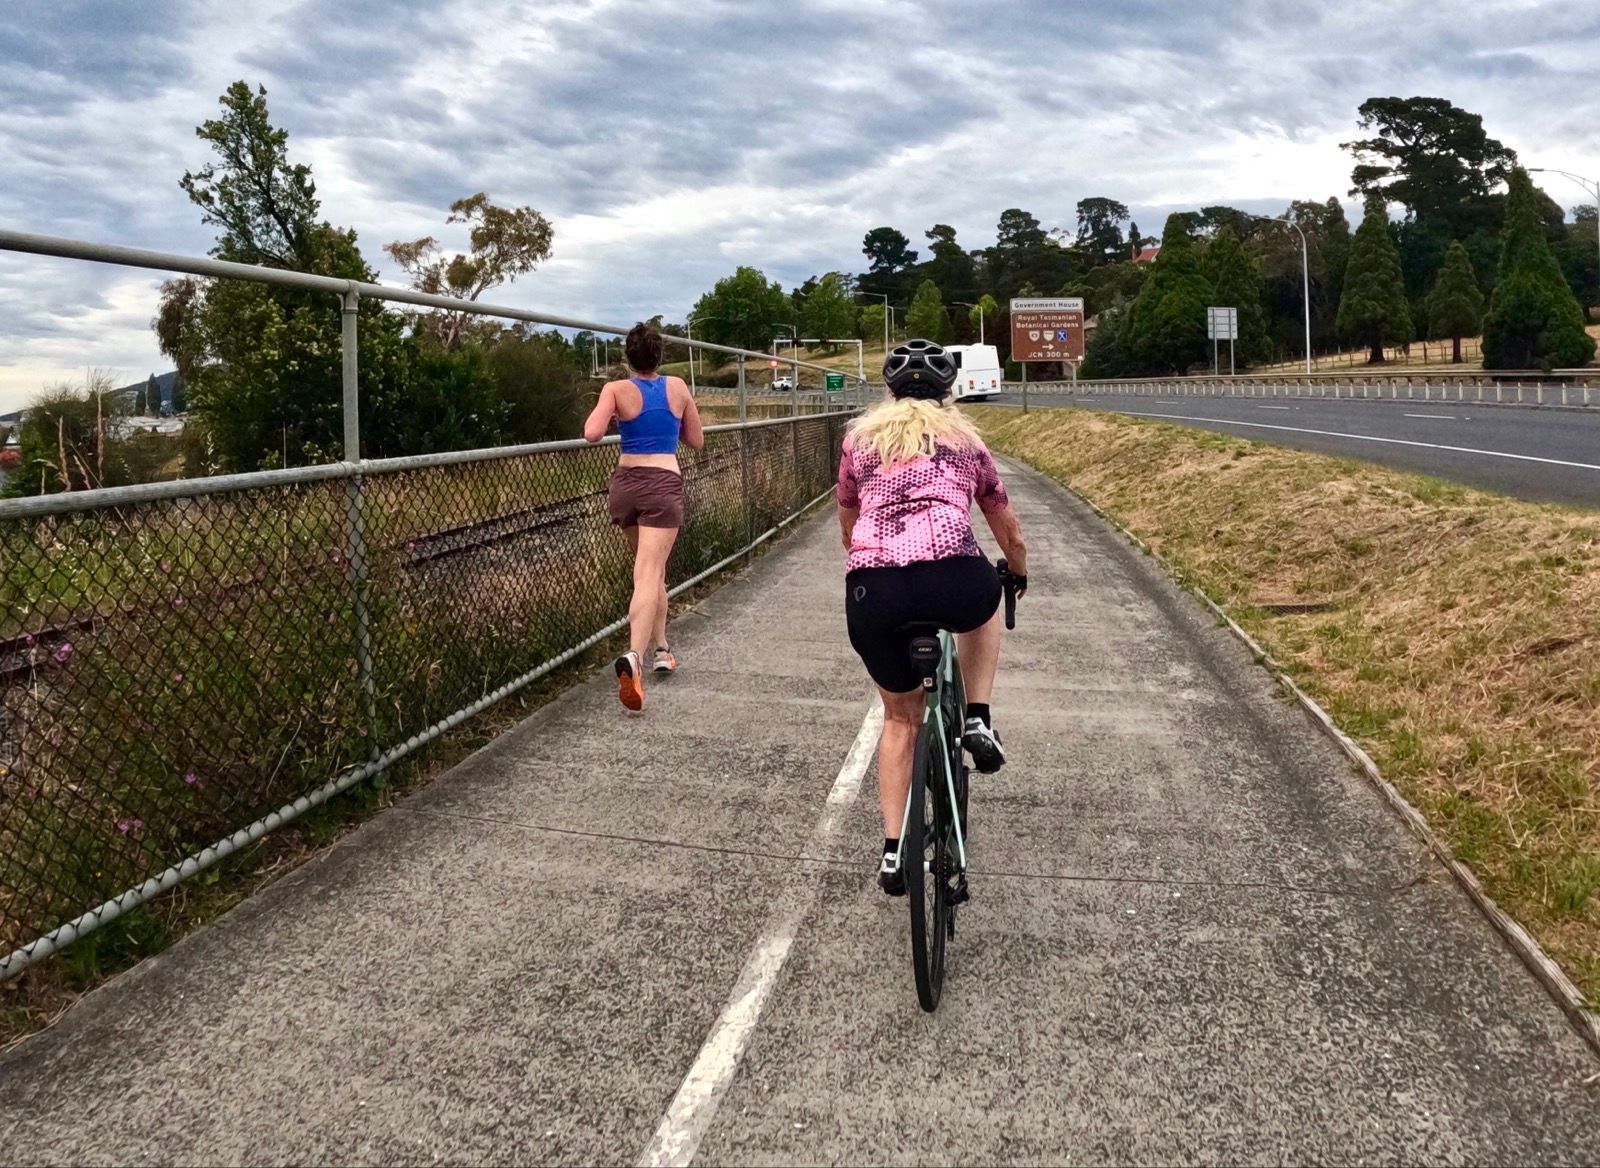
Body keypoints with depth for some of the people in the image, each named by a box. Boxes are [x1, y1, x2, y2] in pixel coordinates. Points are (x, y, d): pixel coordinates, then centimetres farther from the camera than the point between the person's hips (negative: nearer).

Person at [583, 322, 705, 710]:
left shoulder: (617, 389, 0)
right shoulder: (677, 387, 5)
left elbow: (592, 434, -15)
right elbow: (696, 440, 14)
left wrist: (601, 412, 6)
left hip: (625, 484, 2)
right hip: (663, 485, -2)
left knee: (652, 570, 23)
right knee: (649, 575, -12)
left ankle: (661, 650, 33)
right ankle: (634, 655, -33)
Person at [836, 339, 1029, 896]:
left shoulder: (860, 437, 24)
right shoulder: (965, 439, 23)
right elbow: (1009, 533, 33)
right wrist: (1019, 575, 53)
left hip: (871, 591, 2)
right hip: (952, 580, -1)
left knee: (900, 716, 25)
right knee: (984, 603, 38)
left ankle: (893, 851, 23)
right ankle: (978, 721, 23)